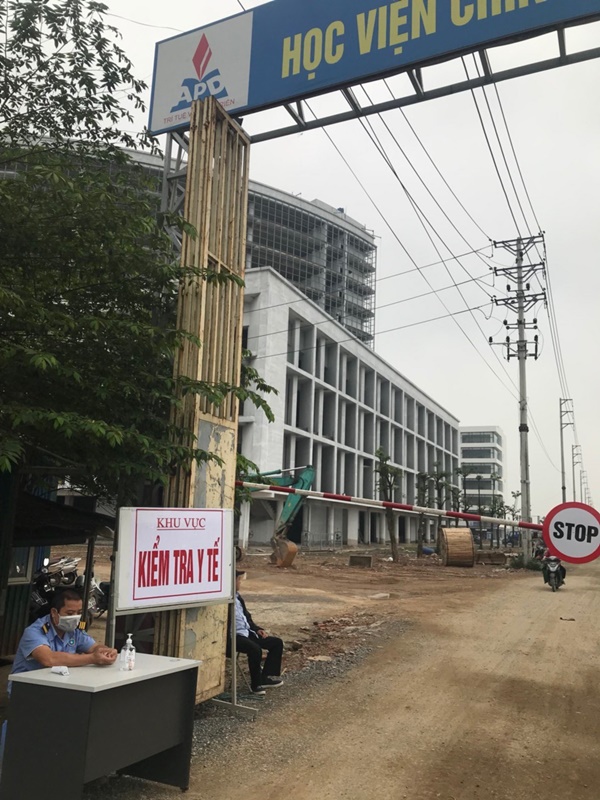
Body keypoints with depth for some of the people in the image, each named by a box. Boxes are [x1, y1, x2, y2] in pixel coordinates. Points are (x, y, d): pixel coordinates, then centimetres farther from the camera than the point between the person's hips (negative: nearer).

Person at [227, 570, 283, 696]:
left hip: (247, 633, 10)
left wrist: (257, 629, 12)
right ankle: (256, 684, -15)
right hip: (235, 636, -10)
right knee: (255, 649, -35)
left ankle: (266, 677, -1)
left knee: (277, 642, 3)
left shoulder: (237, 597, 17)